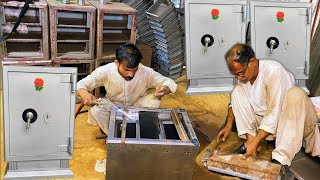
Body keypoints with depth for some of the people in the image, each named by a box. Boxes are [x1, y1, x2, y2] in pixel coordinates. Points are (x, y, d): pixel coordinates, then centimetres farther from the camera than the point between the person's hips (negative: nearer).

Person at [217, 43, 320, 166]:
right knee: (237, 91, -10)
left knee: (296, 94, -36)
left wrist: (255, 142, -32)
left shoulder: (274, 71, -28)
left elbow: (274, 113, -30)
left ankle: (281, 158, -41)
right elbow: (236, 100, 11)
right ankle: (250, 138, -16)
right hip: (263, 119, 6)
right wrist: (229, 125, 1)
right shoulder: (244, 74, -7)